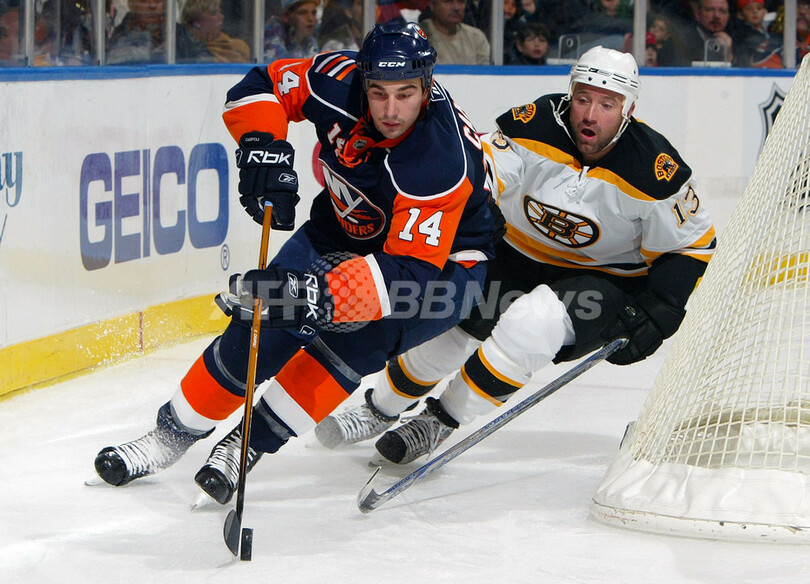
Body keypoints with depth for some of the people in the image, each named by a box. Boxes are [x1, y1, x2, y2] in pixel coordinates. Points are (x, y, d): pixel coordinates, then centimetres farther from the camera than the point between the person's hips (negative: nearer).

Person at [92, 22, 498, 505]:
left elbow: (414, 269, -41)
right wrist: (263, 144, -29)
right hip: (348, 227, 5)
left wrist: (328, 293, -54)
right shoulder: (341, 81, -25)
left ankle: (248, 445, -14)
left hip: (440, 259, -5)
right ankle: (175, 432, 12)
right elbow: (262, 85, -9)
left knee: (355, 339, -28)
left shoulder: (443, 162, -39)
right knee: (264, 326, -6)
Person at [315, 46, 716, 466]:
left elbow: (691, 247, -11)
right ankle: (382, 407, 33)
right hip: (521, 256, 3)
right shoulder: (534, 126, -22)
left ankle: (443, 420, -12)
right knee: (449, 332, 2)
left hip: (606, 281, -3)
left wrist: (654, 316, -21)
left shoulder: (656, 173, -23)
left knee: (533, 324, -30)